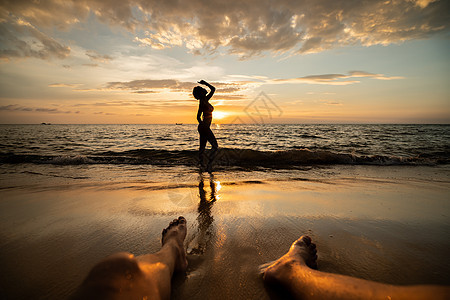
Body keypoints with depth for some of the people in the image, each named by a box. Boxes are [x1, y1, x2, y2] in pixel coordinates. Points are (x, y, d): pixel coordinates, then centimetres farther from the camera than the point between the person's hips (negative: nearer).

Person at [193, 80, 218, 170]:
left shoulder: (206, 100, 10)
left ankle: (201, 164, 18)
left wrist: (205, 83, 13)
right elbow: (198, 117, -16)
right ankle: (209, 164, -9)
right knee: (215, 146, -8)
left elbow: (213, 89, 19)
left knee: (202, 147, 11)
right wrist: (203, 126, -17)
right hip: (204, 128, -9)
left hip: (205, 128, 9)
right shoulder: (202, 102, -13)